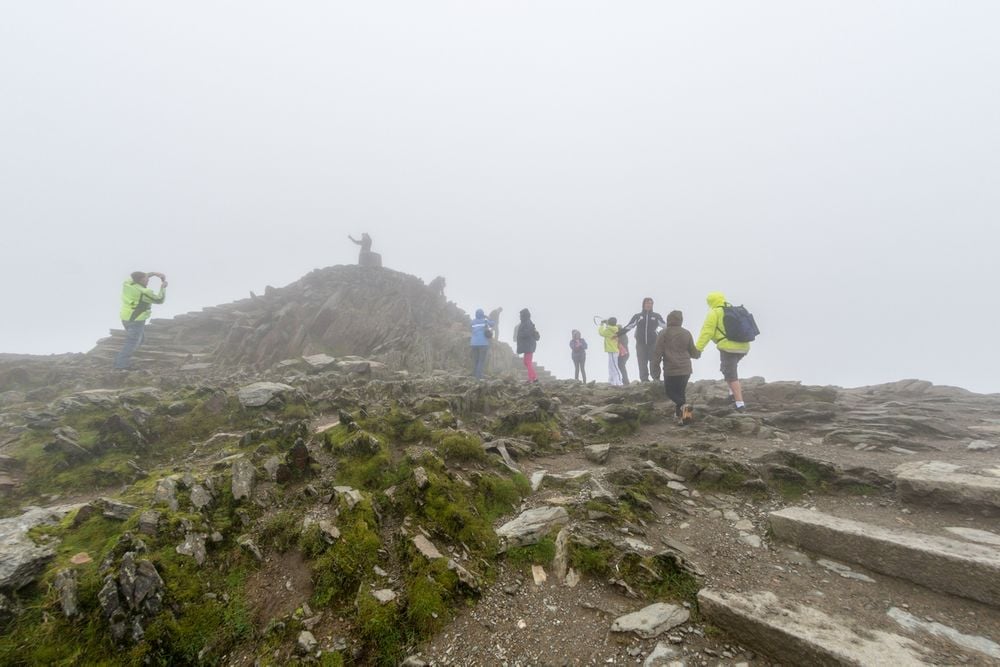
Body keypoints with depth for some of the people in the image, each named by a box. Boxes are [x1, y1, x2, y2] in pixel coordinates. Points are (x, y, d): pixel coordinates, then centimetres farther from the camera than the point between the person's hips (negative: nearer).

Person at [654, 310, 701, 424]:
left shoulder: (663, 333, -5)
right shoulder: (687, 333, 5)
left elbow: (657, 352, -8)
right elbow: (694, 353, 12)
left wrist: (656, 367, 1)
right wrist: (699, 353, 36)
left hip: (670, 370, -4)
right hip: (685, 369, 4)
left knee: (670, 391, 8)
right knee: (681, 392, 17)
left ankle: (684, 406, -17)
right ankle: (681, 412, 12)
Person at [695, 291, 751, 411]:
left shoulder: (714, 313, -5)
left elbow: (706, 332, -11)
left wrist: (698, 348, -10)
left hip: (728, 347, -8)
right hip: (743, 347, 8)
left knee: (731, 376, -2)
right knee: (727, 369, 27)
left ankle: (739, 403, -5)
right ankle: (734, 392, 20)